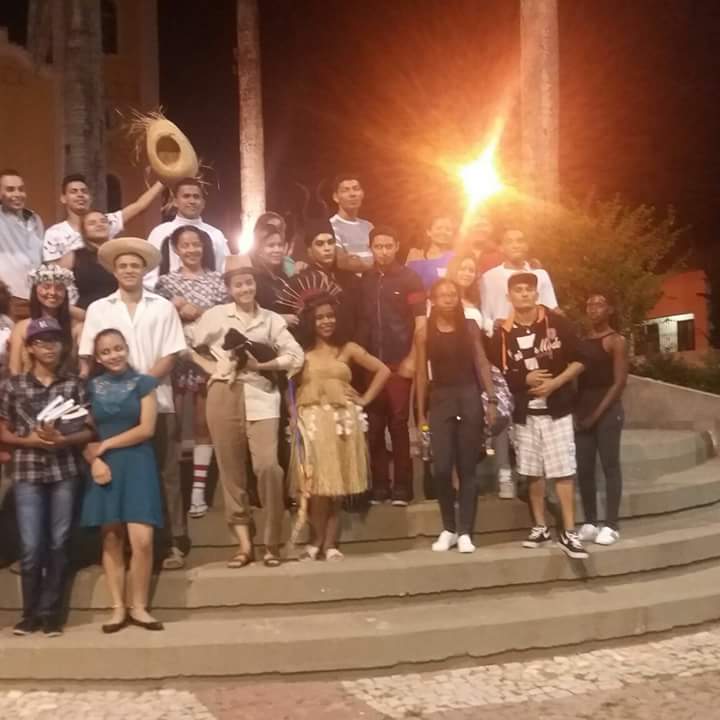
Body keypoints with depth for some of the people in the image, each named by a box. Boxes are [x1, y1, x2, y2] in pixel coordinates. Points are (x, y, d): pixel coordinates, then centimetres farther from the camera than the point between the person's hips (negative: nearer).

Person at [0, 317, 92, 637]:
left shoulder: (74, 385, 3)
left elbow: (89, 430, 3)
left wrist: (63, 440, -14)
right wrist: (28, 439, -11)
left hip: (64, 472, 1)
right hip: (27, 473, 0)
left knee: (58, 544, 5)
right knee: (31, 546, -1)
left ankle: (50, 613, 16)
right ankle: (30, 613, 15)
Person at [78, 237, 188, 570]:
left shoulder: (163, 307, 6)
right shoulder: (98, 309, 8)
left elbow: (170, 356, 1)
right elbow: (87, 358, 5)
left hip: (157, 400, -1)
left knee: (165, 472, 1)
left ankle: (173, 543, 5)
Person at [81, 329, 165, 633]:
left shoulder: (143, 383, 4)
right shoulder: (92, 387, 9)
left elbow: (146, 429, -4)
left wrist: (105, 445, -6)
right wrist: (94, 459, -13)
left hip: (137, 465, -2)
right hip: (104, 468, 2)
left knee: (142, 540, -9)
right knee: (111, 539, 3)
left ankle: (139, 607, 4)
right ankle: (118, 608, 11)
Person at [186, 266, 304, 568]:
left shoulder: (271, 319, 10)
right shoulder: (215, 315, 9)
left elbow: (295, 356, 4)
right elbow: (184, 342, 11)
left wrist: (261, 364, -8)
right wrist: (208, 365, 0)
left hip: (261, 396, -1)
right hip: (224, 396, 1)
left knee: (267, 465, -13)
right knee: (231, 469, 2)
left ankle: (272, 543, 0)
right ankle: (244, 542, 11)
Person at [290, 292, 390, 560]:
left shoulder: (348, 349, 10)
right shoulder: (301, 351, 5)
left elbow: (383, 370, 13)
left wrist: (365, 399, 7)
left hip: (342, 421, 2)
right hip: (311, 421, -2)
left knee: (338, 484, 1)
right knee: (316, 484, -7)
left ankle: (330, 543, 7)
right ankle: (317, 542, 5)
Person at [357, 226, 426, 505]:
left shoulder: (409, 279, 0)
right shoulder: (364, 281, 10)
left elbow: (421, 322, -4)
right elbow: (358, 321, 13)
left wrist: (411, 359, -12)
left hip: (399, 363, -3)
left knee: (398, 424, -1)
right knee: (373, 427, 4)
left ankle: (402, 486, 5)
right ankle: (379, 485, 12)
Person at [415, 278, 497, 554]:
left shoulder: (469, 327, 5)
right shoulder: (425, 333, 3)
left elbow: (482, 364, 5)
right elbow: (422, 373, 4)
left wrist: (491, 399, -2)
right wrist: (420, 412, 3)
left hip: (469, 397, 0)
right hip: (440, 400, 0)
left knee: (467, 467, 2)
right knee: (441, 467, -6)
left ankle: (465, 531, 7)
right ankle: (448, 529, 12)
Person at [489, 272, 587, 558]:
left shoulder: (557, 322, -4)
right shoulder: (503, 333, 0)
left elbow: (578, 361, -1)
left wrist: (555, 383, -15)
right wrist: (525, 380, -13)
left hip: (557, 407, -2)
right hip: (524, 411, 2)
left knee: (563, 470, -4)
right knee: (533, 472, 10)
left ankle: (569, 533, 1)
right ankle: (540, 527, 23)